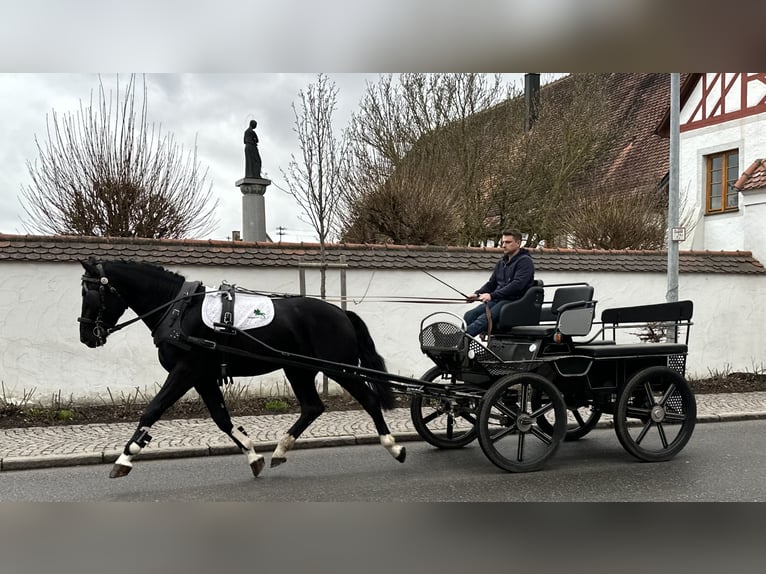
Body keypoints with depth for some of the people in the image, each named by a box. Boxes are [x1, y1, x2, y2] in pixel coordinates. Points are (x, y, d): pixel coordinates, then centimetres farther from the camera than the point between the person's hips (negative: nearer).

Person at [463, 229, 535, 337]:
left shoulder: (525, 261, -4)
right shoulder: (502, 262, 22)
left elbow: (517, 285, -18)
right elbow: (491, 283, 23)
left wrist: (492, 295, -24)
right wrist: (477, 293, 2)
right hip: (497, 300, 8)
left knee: (484, 319, -31)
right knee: (469, 315, -17)